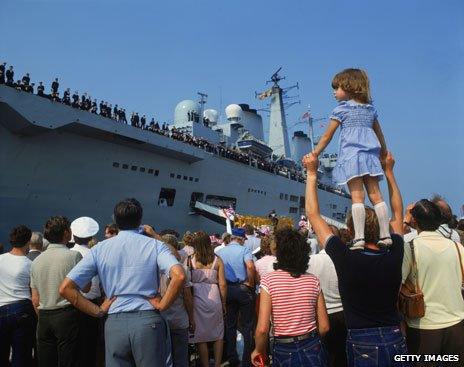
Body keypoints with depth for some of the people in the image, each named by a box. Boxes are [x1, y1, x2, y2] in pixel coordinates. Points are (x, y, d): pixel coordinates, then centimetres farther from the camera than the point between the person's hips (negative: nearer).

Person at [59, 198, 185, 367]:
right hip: (148, 320, -2)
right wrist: (162, 305, -7)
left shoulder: (100, 249, 4)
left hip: (114, 323, 2)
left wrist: (98, 311, 4)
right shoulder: (154, 245, -3)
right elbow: (179, 276, -20)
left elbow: (65, 288, 1)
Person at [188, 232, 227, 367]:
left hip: (197, 299, 0)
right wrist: (223, 303, 9)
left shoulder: (190, 260, -3)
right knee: (218, 334, 17)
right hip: (214, 299, 1)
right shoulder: (217, 260, -1)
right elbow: (222, 284, -2)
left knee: (200, 335, 12)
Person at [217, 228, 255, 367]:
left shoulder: (220, 252, 3)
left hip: (227, 290, 3)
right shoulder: (244, 250, -8)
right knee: (246, 326, 9)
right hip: (243, 288, -3)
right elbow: (250, 266, -25)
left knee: (230, 325, 14)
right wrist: (251, 283, -11)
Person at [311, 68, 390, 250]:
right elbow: (380, 135, 28)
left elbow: (327, 136, 2)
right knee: (376, 196, 5)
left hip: (351, 154, -5)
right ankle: (386, 236, 6)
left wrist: (314, 155, 9)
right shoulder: (370, 109, 21)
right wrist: (384, 153, 41)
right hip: (370, 155, 6)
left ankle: (359, 238, -15)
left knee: (357, 197, -11)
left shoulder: (341, 109, 3)